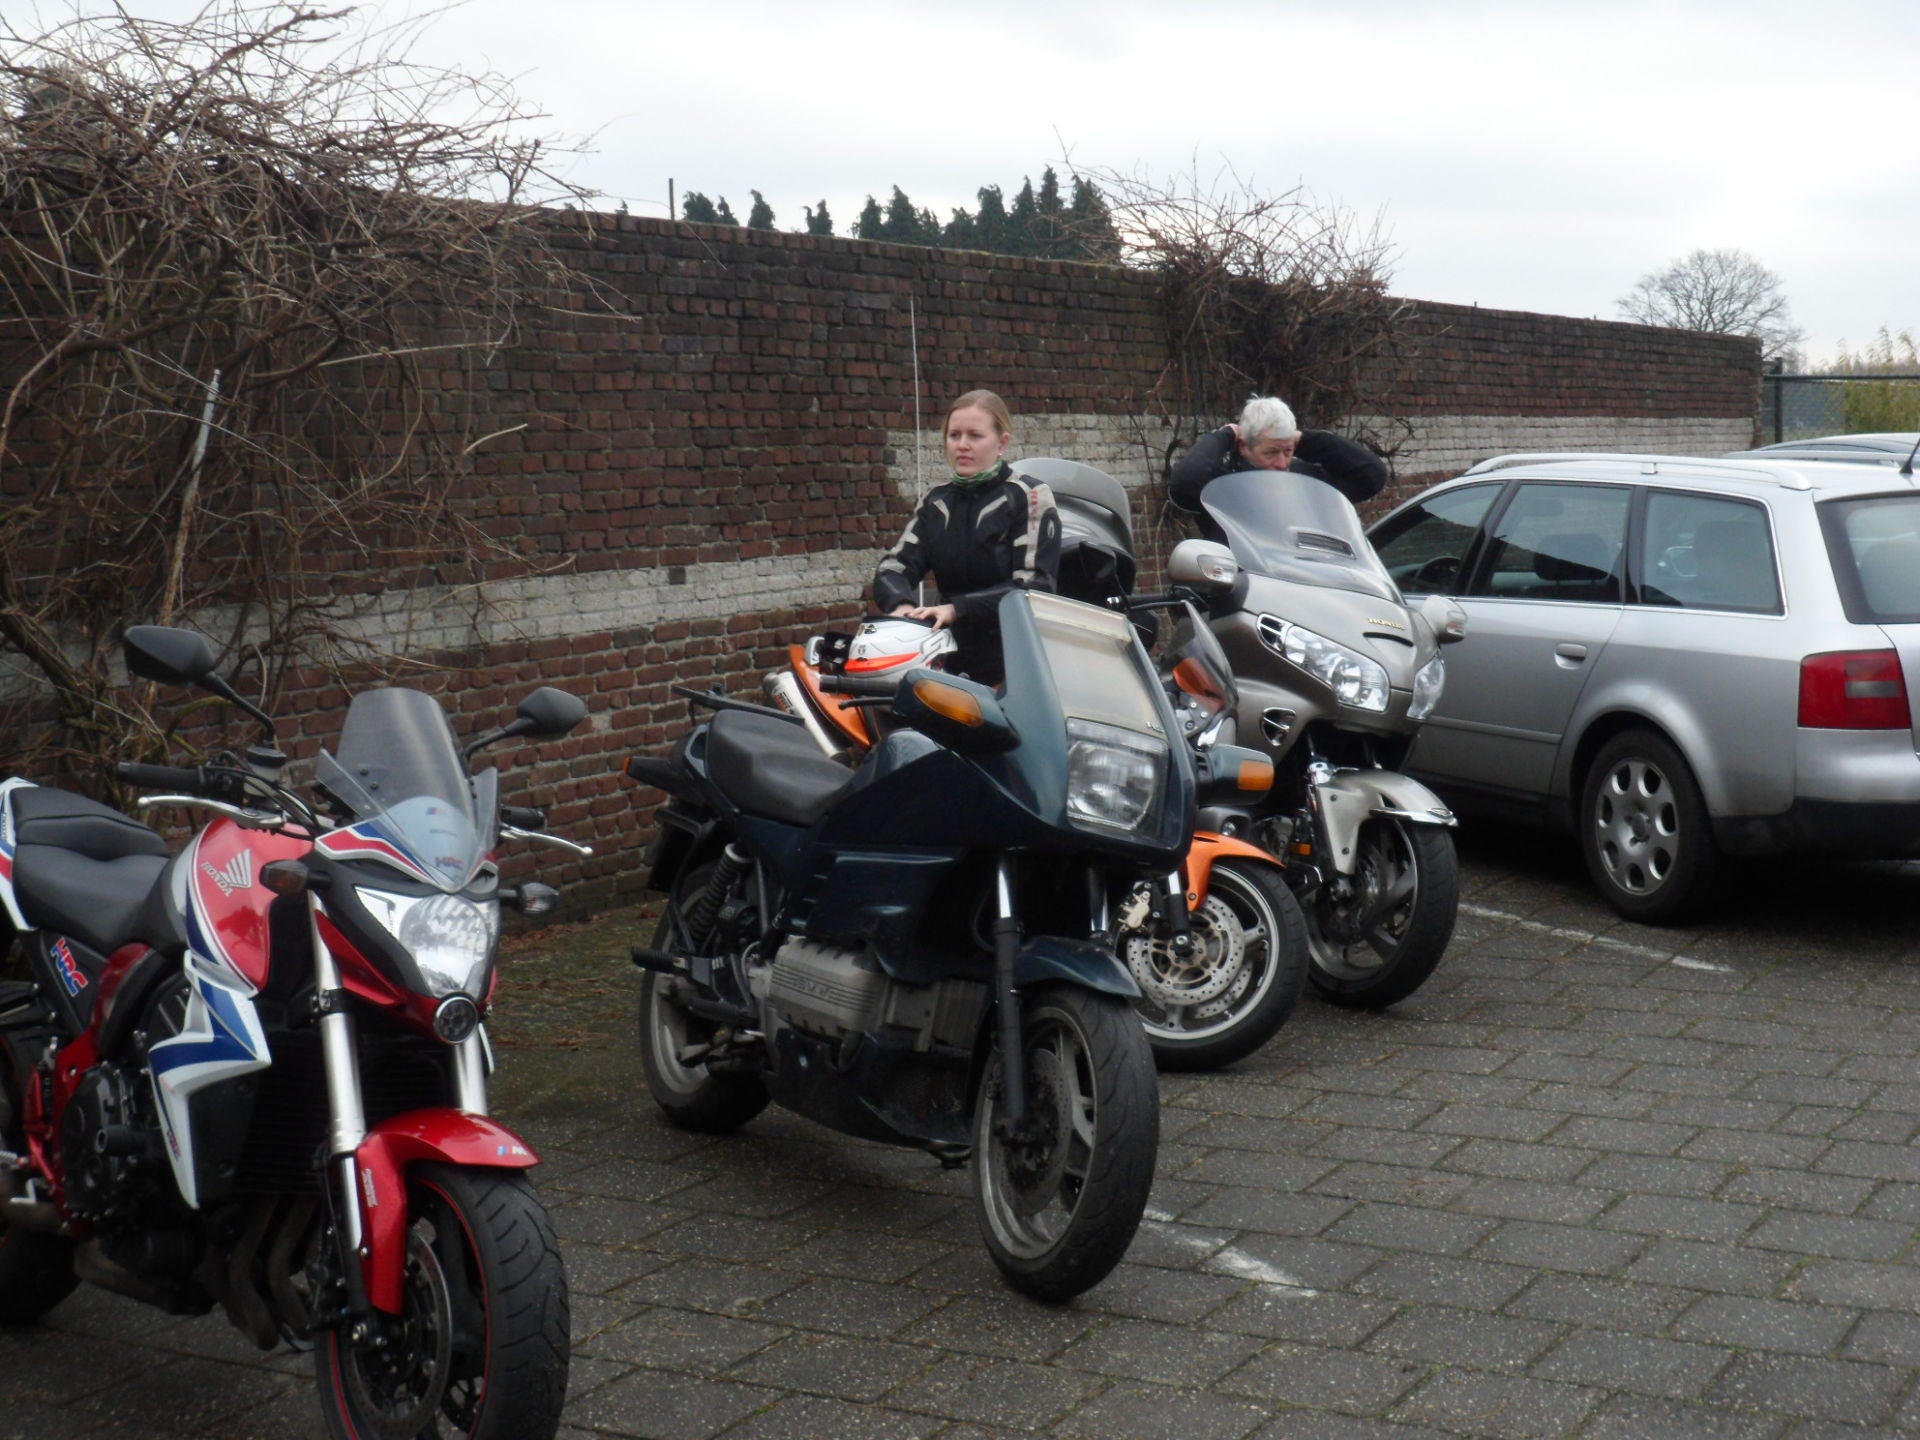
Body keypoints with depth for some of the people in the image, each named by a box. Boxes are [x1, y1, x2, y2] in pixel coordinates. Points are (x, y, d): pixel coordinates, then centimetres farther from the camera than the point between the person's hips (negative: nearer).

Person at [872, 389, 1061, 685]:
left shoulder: (1029, 498, 0)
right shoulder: (936, 502, 16)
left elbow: (1034, 584, -11)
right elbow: (894, 565, 7)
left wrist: (958, 609, -21)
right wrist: (901, 604, -17)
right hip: (955, 667, 5)